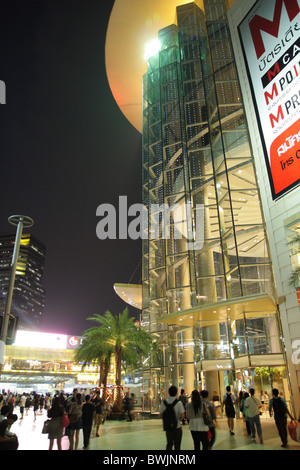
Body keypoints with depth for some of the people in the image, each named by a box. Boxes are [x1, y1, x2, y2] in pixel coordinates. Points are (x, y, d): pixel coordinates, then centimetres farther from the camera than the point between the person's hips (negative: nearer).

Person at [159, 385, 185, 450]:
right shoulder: (178, 403, -15)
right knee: (177, 445, 11)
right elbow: (182, 416, -15)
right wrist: (179, 419, 6)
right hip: (177, 426, -3)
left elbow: (161, 415, -1)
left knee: (169, 444, 17)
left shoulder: (163, 402, -5)